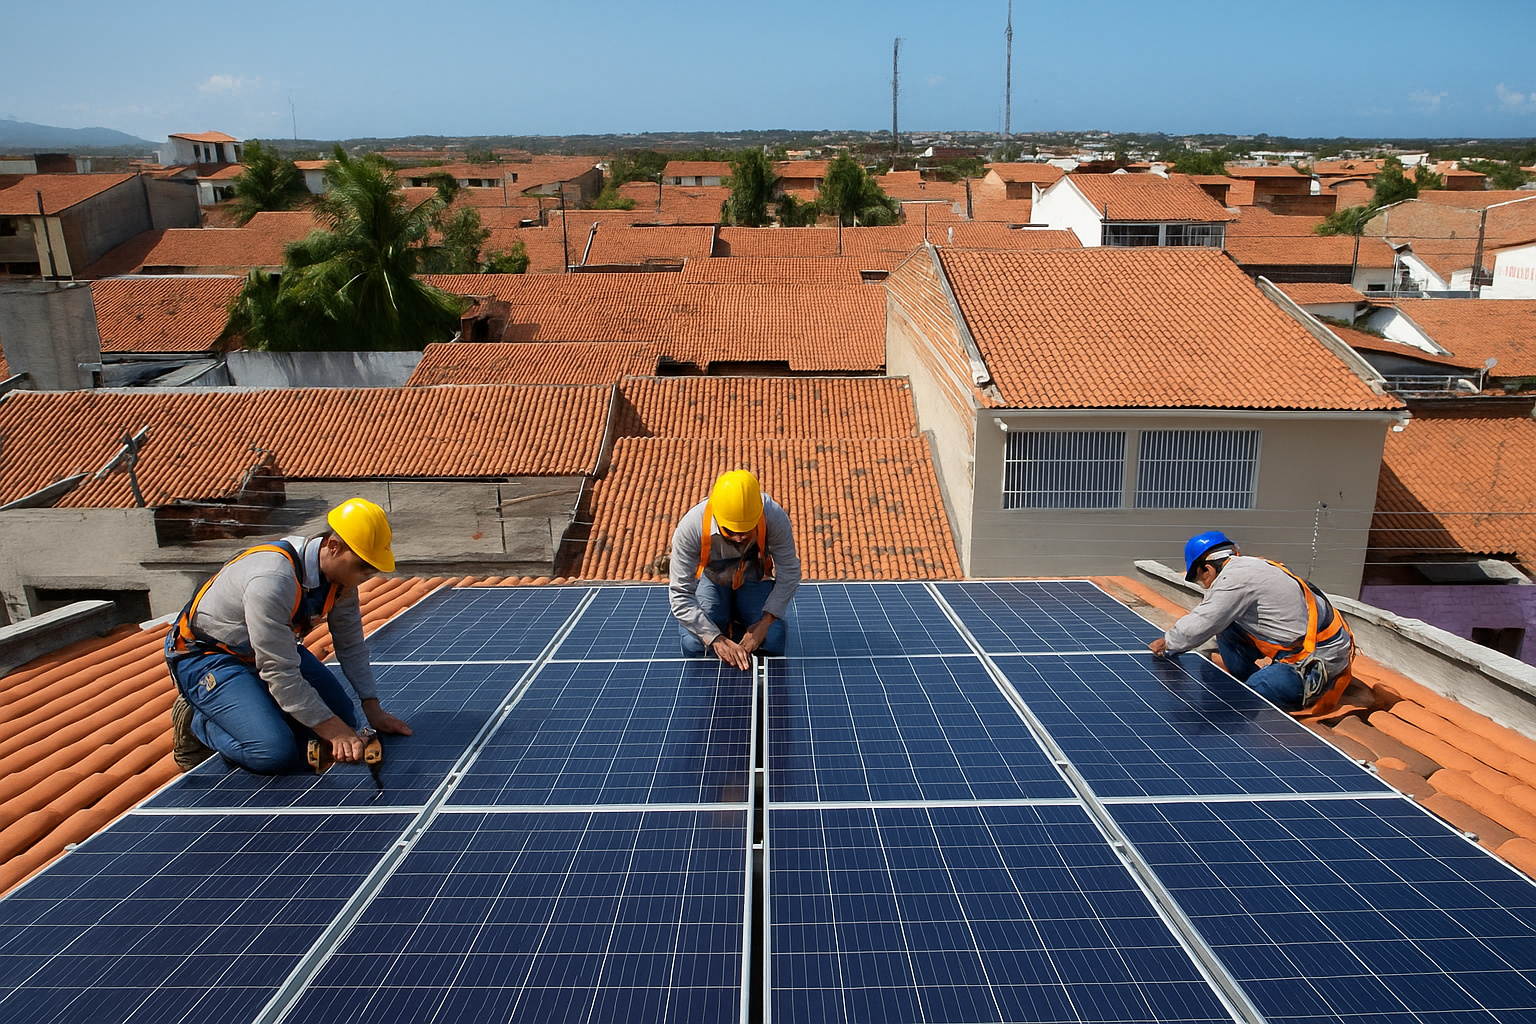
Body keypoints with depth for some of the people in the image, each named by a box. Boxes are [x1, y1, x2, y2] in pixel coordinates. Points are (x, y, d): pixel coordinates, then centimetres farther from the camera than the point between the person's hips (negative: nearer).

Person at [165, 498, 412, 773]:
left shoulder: (340, 574, -12)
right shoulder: (272, 580, -36)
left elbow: (351, 645, 2)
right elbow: (279, 673, -31)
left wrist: (373, 708, -2)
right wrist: (332, 730, -26)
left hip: (275, 647, 8)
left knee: (342, 717, 1)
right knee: (276, 753, -26)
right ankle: (197, 721, 1)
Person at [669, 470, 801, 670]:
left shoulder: (775, 517, -35)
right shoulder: (690, 528, -36)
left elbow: (789, 573, -21)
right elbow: (681, 597, -30)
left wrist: (766, 621, -27)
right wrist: (717, 640, -35)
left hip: (754, 579, 1)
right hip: (710, 579, 0)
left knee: (774, 643, -18)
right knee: (693, 647, -19)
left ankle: (737, 620, 13)